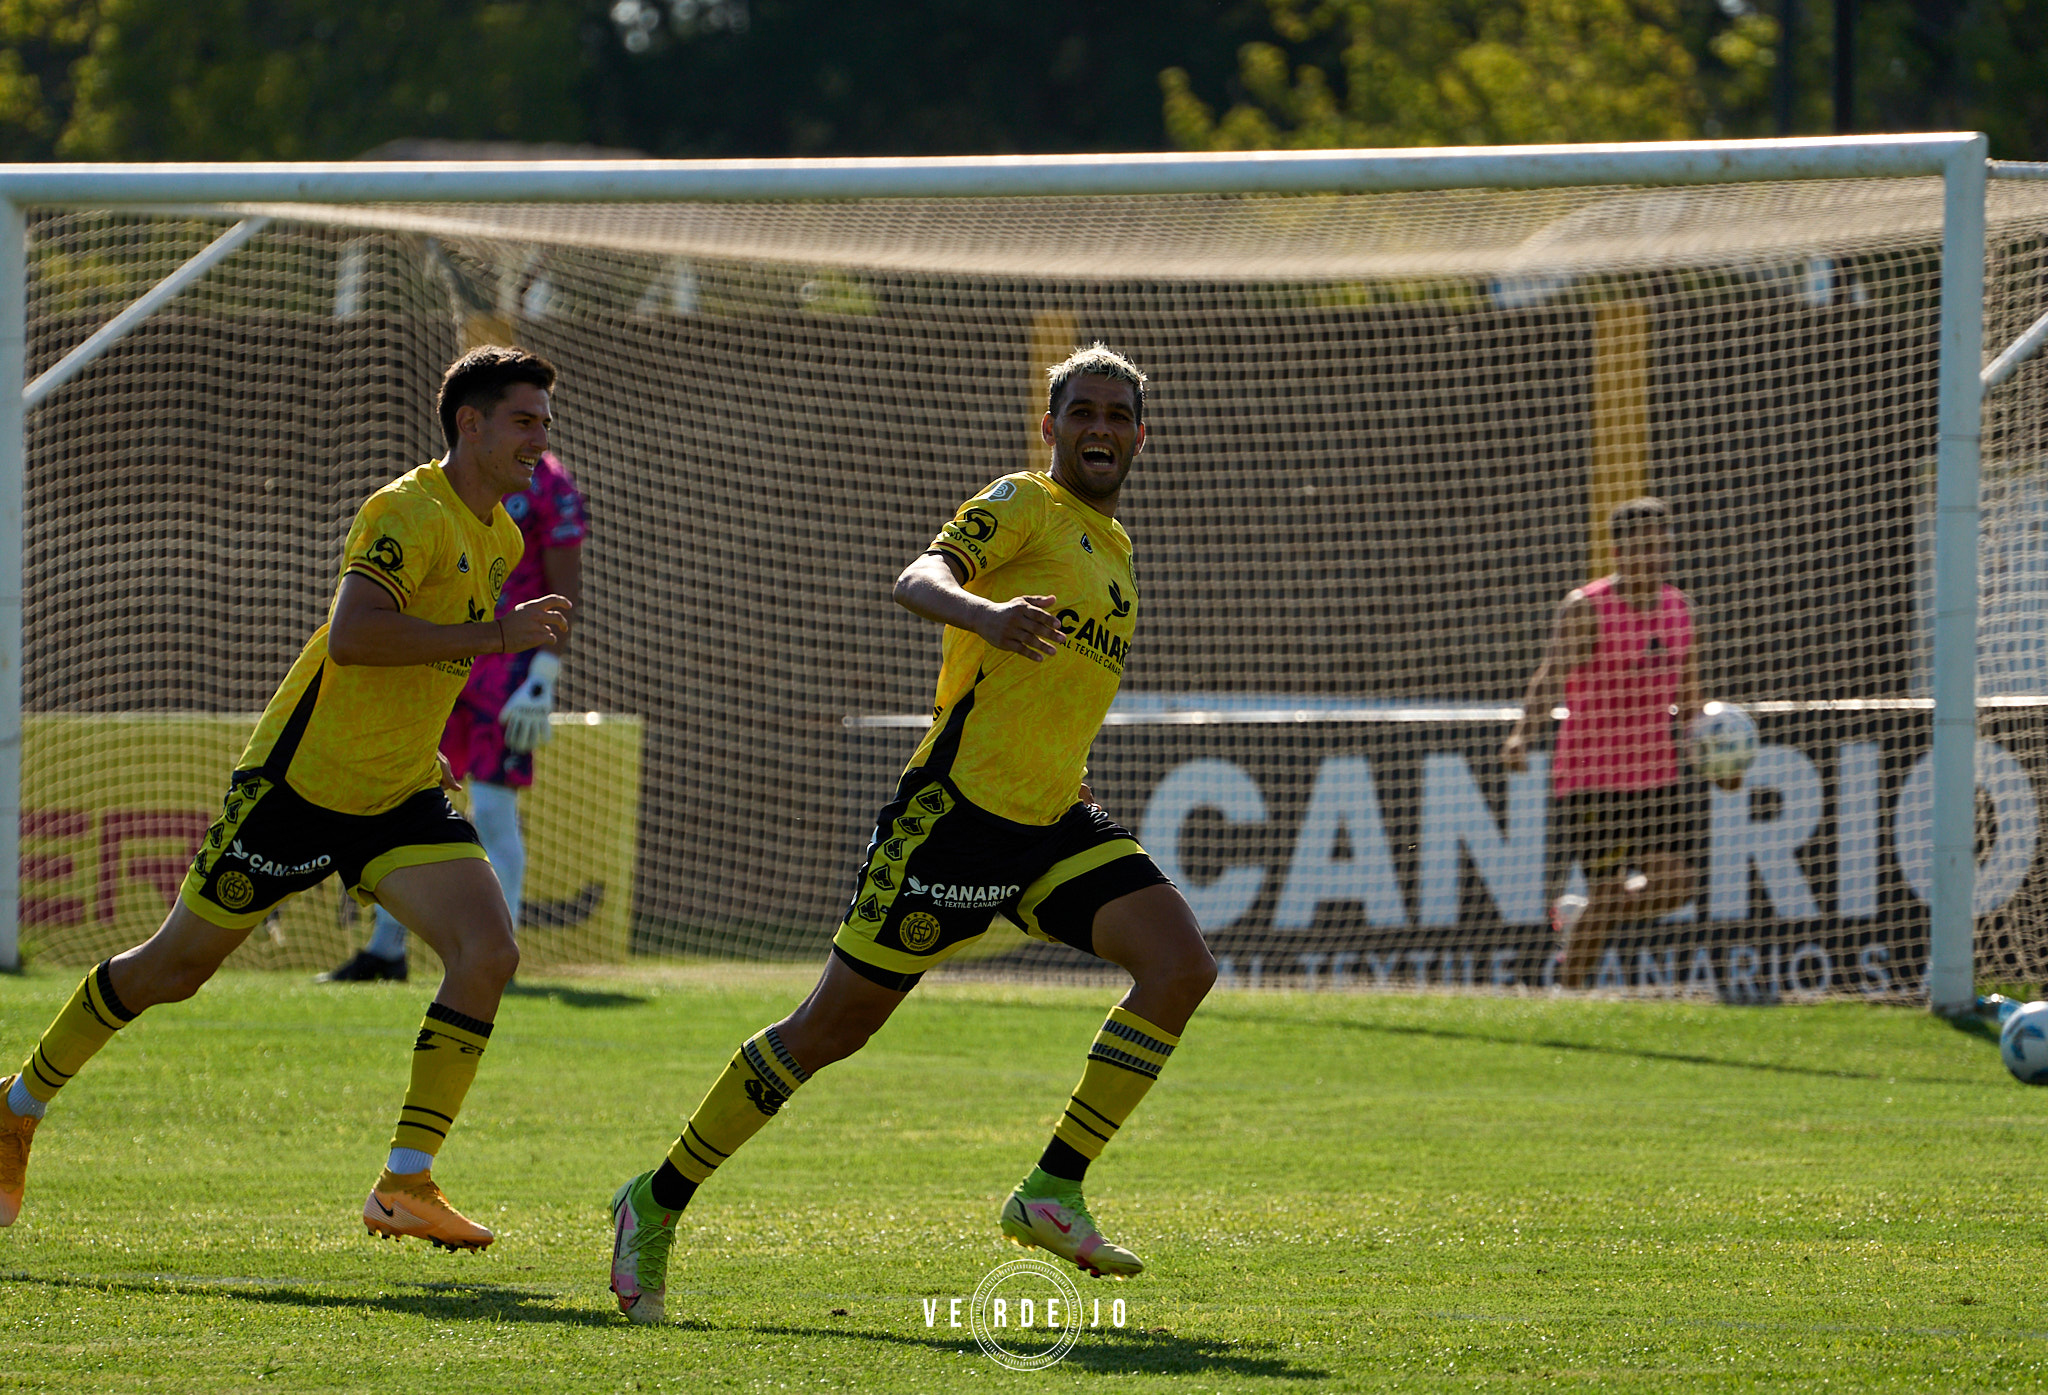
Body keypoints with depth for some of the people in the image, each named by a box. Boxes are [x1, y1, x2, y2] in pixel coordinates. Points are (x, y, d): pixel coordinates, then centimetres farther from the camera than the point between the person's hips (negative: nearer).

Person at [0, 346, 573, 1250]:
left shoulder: (500, 541, 11)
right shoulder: (408, 514, -18)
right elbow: (349, 637, -32)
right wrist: (491, 636, -32)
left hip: (401, 799, 7)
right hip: (301, 782, -7)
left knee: (488, 953, -15)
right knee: (175, 965, 4)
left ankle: (405, 1185, -13)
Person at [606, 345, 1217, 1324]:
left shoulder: (1112, 546, 21)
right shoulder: (1021, 507, -4)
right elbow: (918, 581, -24)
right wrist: (983, 611, -44)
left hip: (1053, 821, 7)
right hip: (959, 802, -7)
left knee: (1181, 963, -14)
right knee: (833, 1026, -4)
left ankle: (1053, 1190, -11)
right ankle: (659, 1203, 10)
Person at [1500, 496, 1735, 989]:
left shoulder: (1679, 607, 8)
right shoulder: (1586, 609, -11)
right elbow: (1550, 675, -24)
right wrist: (1523, 734, -41)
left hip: (1659, 772, 6)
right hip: (1593, 775, -6)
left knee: (1674, 886, -4)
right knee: (1607, 890, -5)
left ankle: (1580, 913, 23)